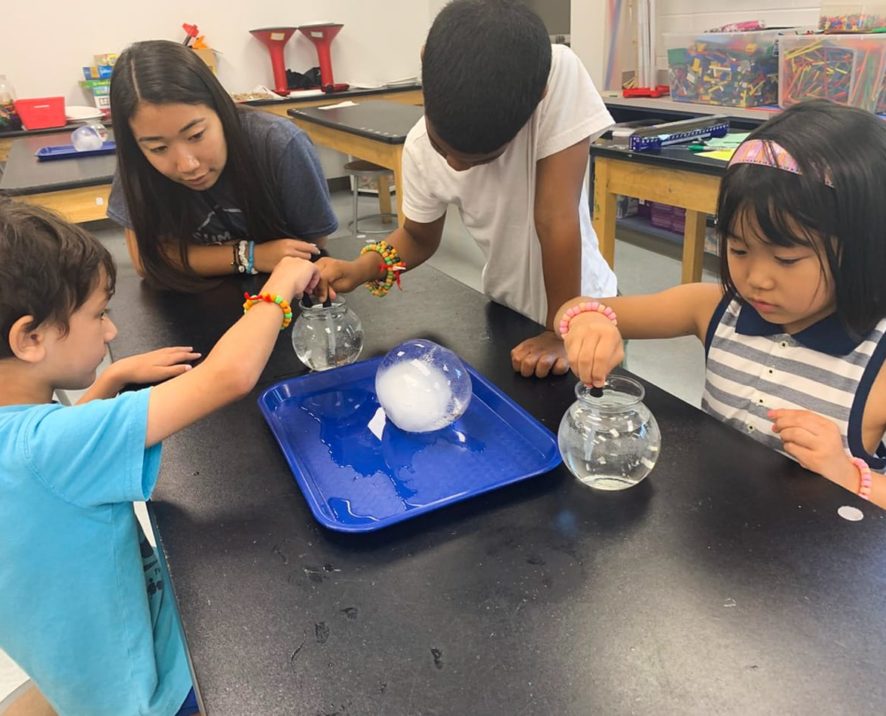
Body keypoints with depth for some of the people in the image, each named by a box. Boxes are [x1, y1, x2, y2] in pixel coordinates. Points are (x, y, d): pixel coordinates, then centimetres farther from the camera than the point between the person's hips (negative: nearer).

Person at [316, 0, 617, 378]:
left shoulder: (559, 73, -30)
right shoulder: (420, 148, -18)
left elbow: (556, 218, -29)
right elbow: (419, 237, -3)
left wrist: (562, 332, -25)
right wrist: (360, 269, -19)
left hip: (579, 305, -3)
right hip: (506, 307, 3)